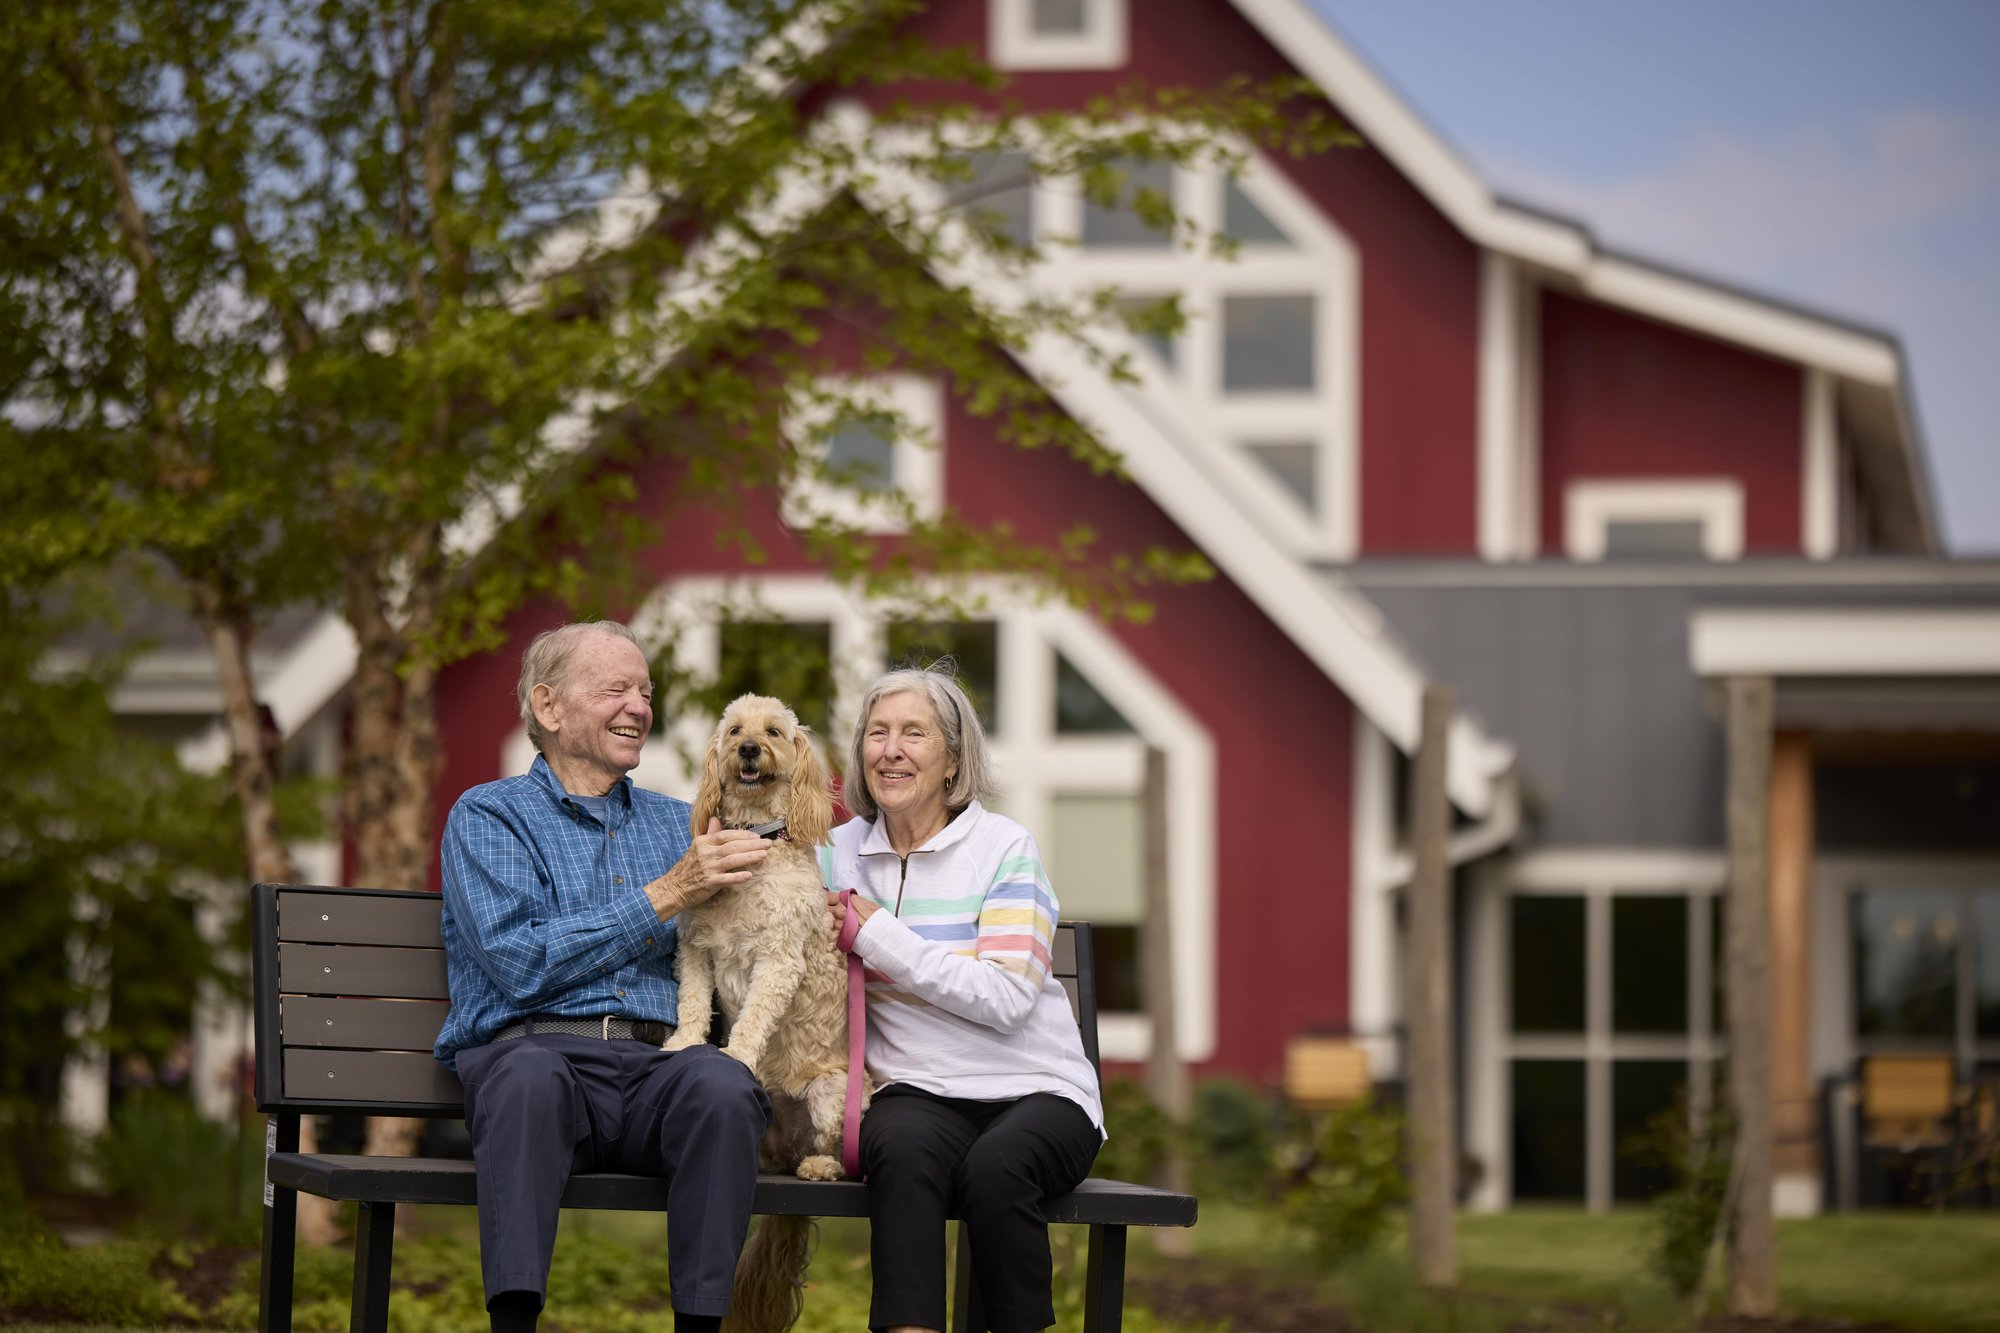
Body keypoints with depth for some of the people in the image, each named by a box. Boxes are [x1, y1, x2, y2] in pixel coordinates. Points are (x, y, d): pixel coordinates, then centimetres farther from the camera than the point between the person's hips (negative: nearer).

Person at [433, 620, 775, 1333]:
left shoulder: (678, 825, 27)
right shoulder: (488, 817, 11)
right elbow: (518, 965, -6)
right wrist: (666, 895, -5)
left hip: (659, 1065, 3)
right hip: (529, 1048, -3)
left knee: (721, 1082, -33)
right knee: (531, 1074, -39)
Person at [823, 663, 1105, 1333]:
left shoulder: (1003, 846, -2)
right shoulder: (843, 851, 11)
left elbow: (1006, 997, -13)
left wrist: (879, 935, -12)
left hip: (1037, 1090, -2)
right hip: (921, 1092, 2)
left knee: (993, 1168, -35)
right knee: (902, 1149, -34)